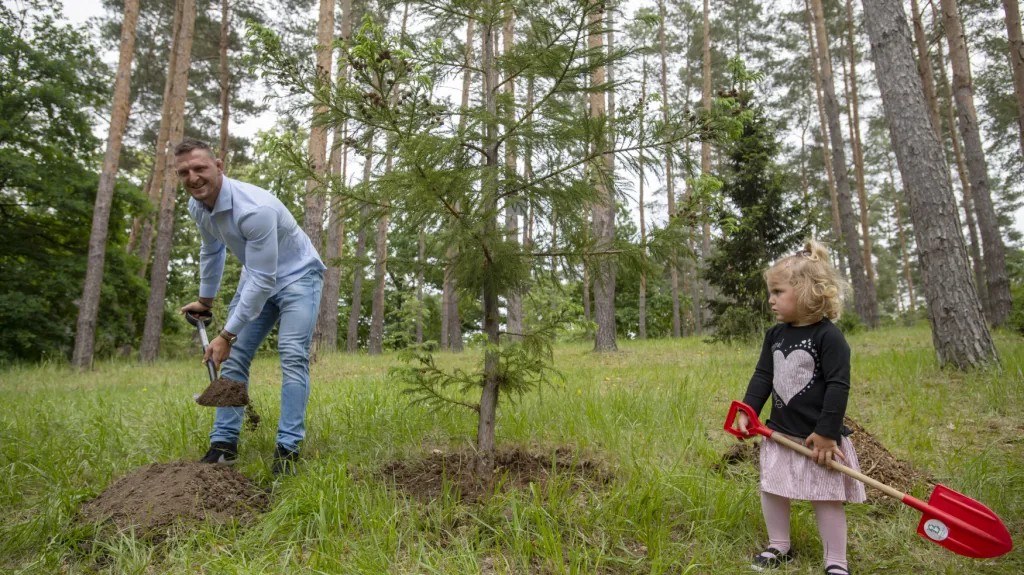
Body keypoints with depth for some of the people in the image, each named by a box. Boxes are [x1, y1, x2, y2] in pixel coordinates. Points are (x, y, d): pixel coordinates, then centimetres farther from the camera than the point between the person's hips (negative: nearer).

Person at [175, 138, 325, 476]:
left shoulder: (254, 208, -33)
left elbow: (263, 280, -31)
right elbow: (211, 252, 15)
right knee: (234, 356, 1)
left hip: (297, 276, -8)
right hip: (257, 278, 8)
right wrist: (205, 301, 25)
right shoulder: (198, 207, -6)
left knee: (293, 356, -20)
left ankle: (288, 448, -16)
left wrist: (226, 334, -27)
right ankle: (224, 443, 7)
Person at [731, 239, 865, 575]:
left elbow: (838, 387, -19)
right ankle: (779, 547, 32)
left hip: (818, 435, -7)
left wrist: (827, 432, -20)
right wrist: (747, 411, -3)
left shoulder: (828, 336, -16)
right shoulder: (775, 335, 5)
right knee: (771, 490, 14)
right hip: (781, 432, 7)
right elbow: (762, 377, 8)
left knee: (826, 498, 4)